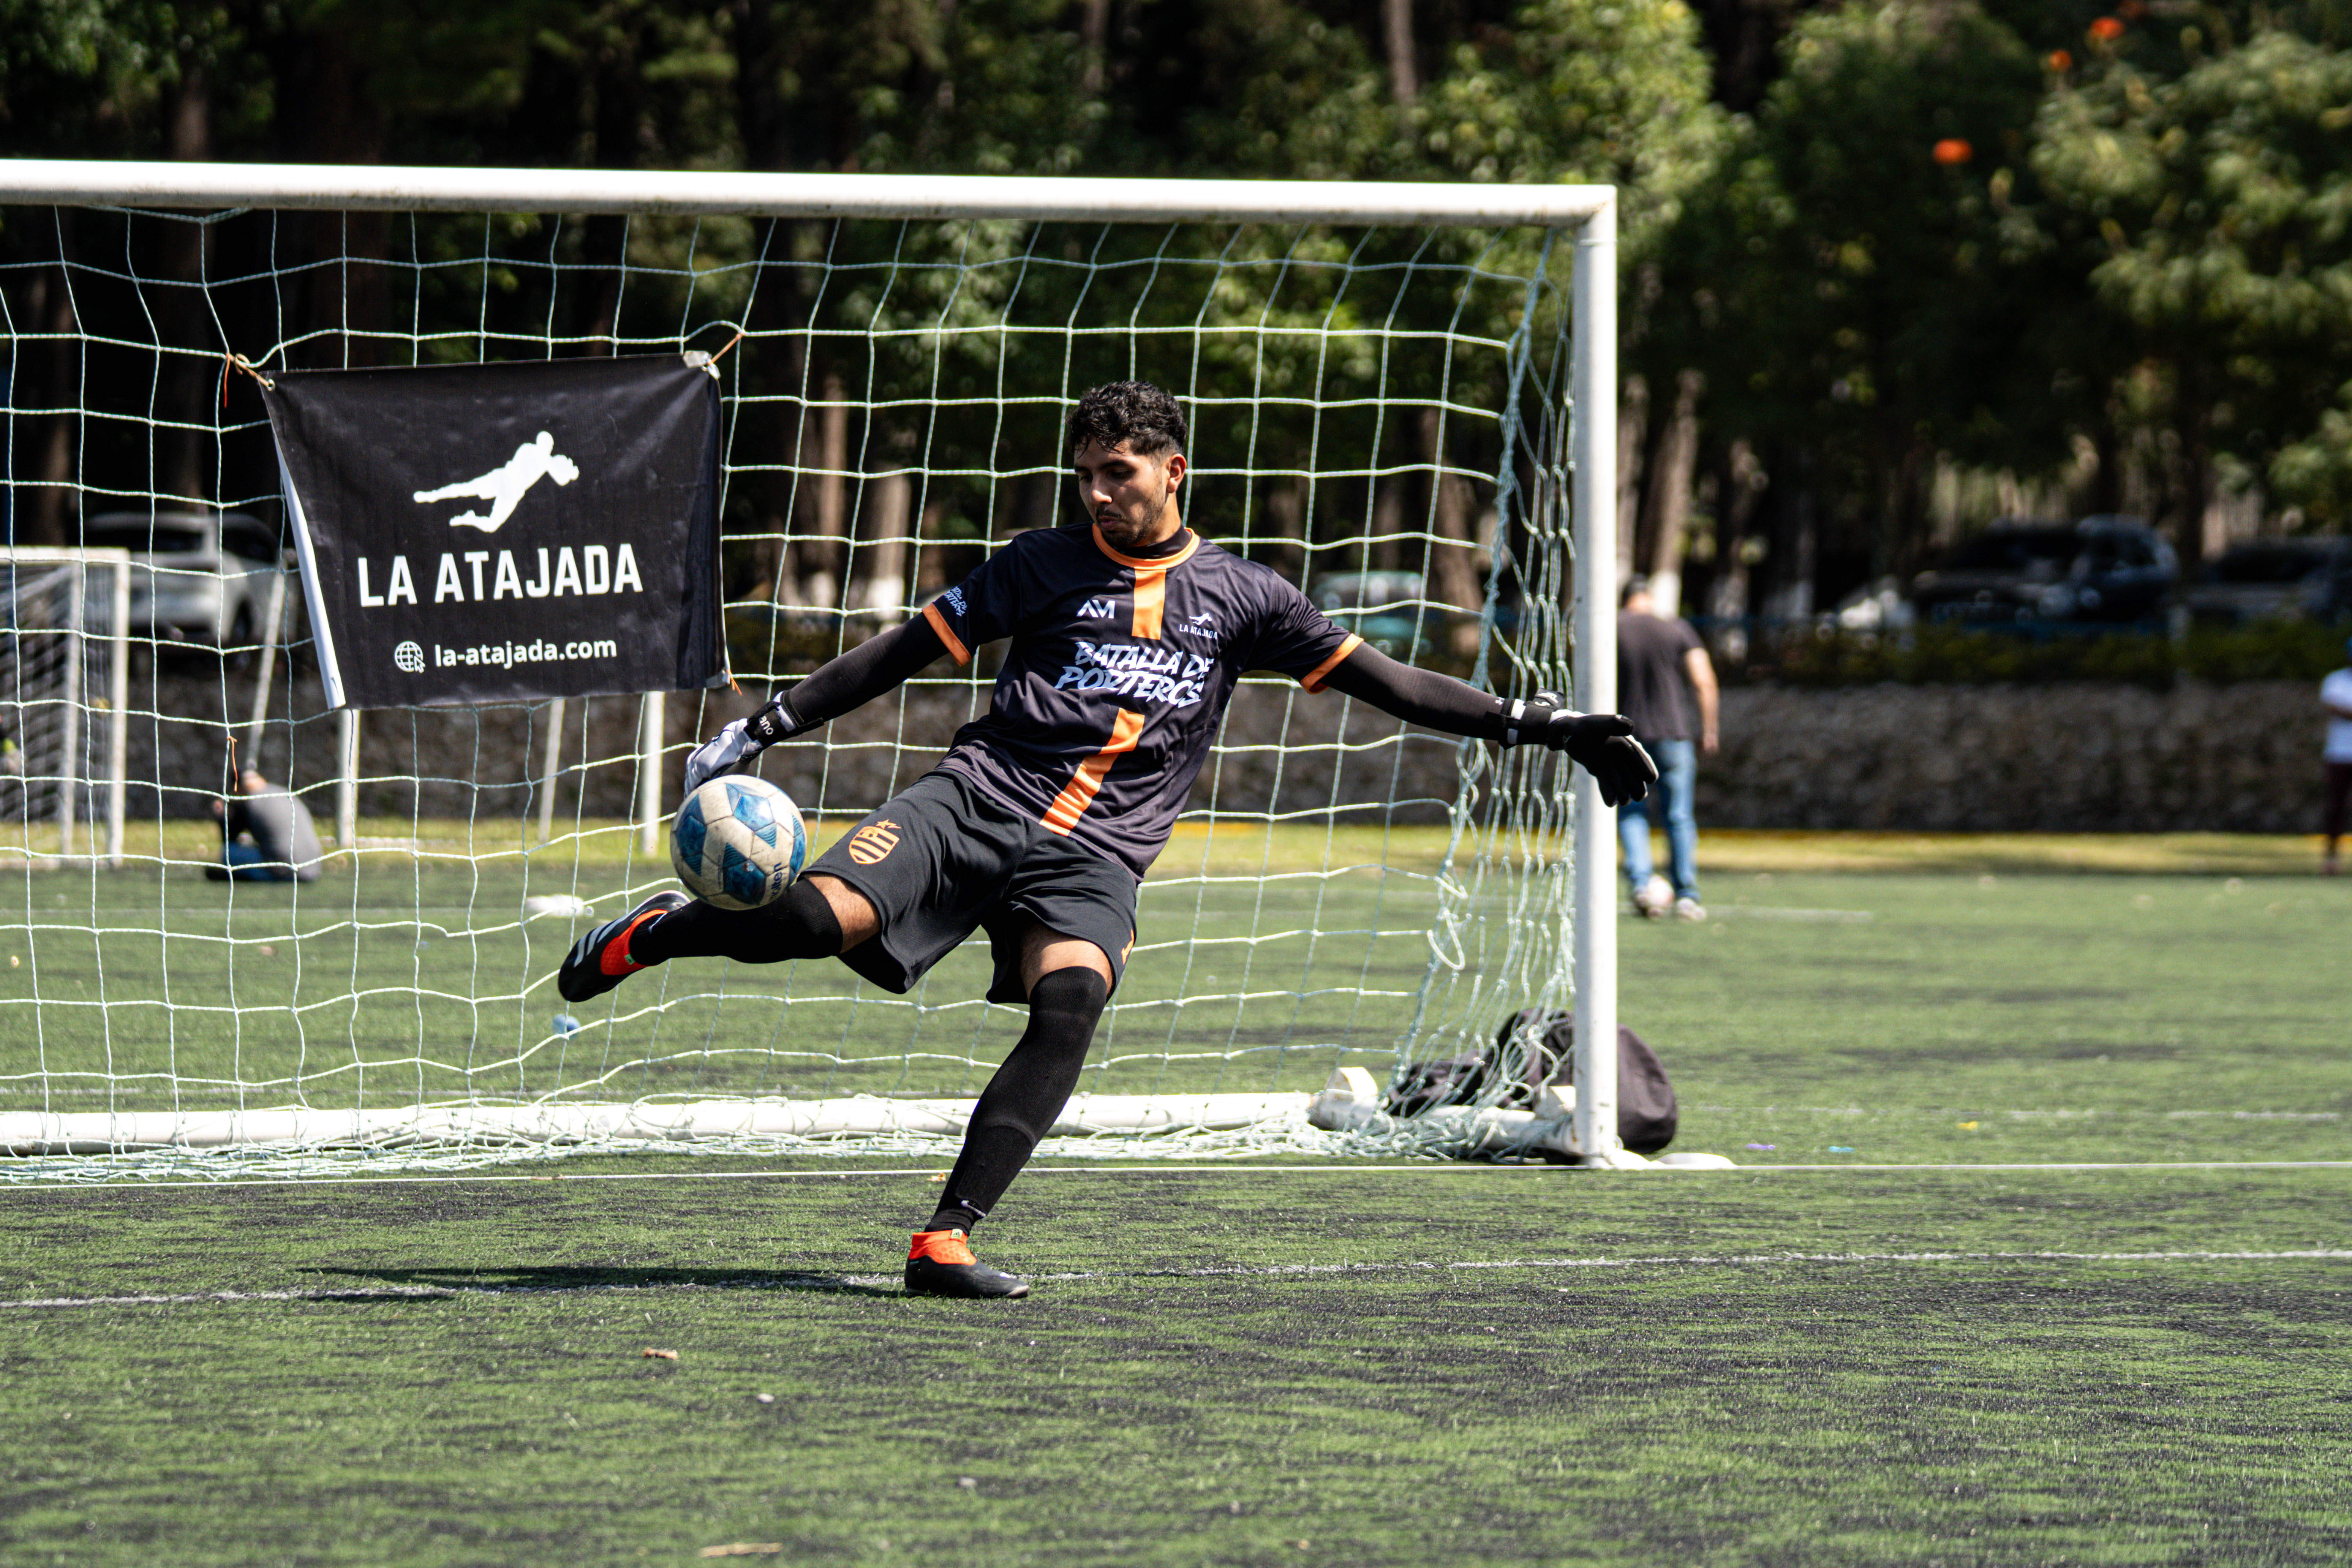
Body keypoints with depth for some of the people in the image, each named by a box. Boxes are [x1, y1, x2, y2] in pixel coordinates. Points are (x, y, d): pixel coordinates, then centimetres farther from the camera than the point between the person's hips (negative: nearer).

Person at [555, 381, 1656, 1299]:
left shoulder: (1239, 596, 14)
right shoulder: (1044, 565, 12)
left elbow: (1386, 683, 15)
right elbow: (907, 649, 14)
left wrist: (1543, 725, 8)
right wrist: (760, 730, 9)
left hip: (1097, 855, 1)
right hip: (979, 800, 0)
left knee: (1070, 1005, -31)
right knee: (822, 918, -26)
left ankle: (947, 1238, -32)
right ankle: (658, 931, 5)